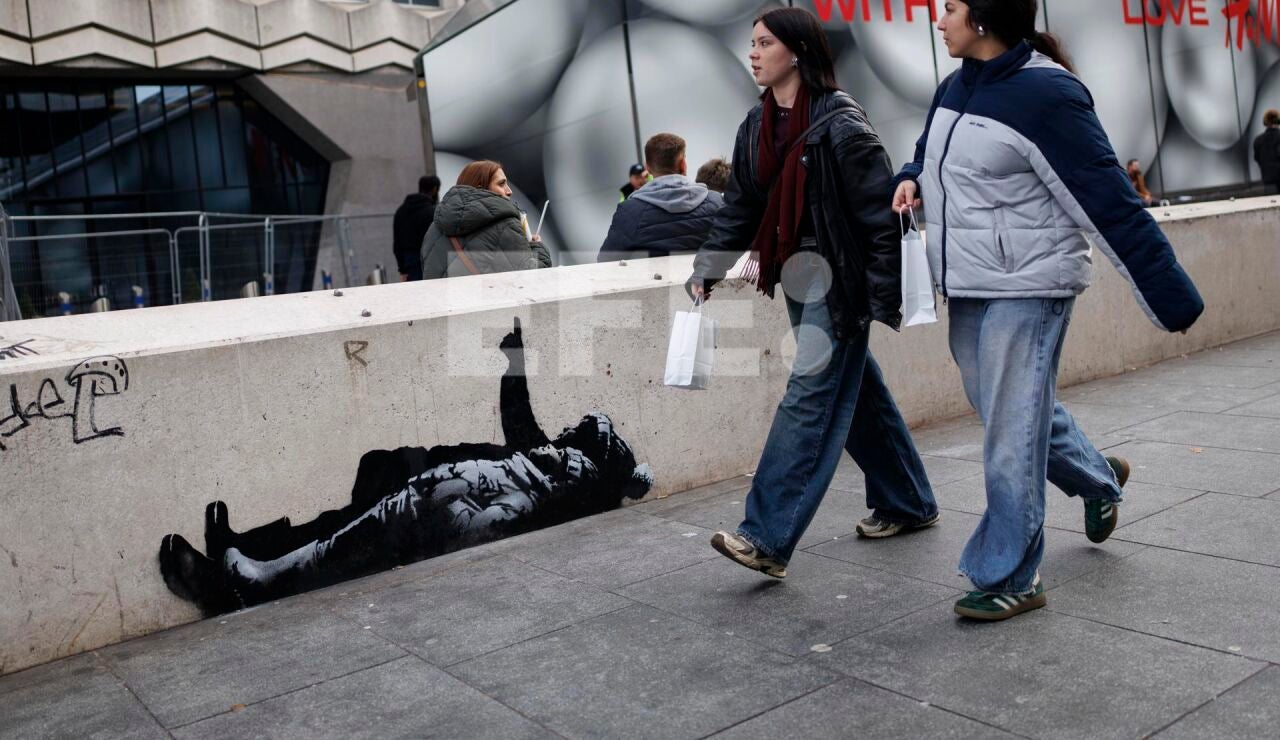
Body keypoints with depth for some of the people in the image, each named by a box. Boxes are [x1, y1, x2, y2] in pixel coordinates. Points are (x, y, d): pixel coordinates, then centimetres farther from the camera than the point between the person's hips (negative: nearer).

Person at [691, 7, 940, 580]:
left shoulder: (840, 125, -15)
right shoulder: (758, 125, 9)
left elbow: (880, 214, -16)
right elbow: (741, 207, 13)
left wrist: (888, 296, -17)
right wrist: (707, 269, 5)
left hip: (839, 278, -8)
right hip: (797, 274, 8)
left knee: (812, 395, -9)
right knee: (856, 391, 16)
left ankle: (767, 539, -9)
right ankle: (907, 503, 32)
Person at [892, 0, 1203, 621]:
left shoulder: (1046, 94, -16)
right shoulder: (953, 90, 8)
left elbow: (1111, 205, -17)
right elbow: (928, 157, 26)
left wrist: (1171, 297, -16)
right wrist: (910, 181, 1)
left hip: (1027, 289, -8)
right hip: (966, 292, 8)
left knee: (1011, 436, -3)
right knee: (1024, 414, 21)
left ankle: (1011, 580, 10)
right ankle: (1098, 479, 47)